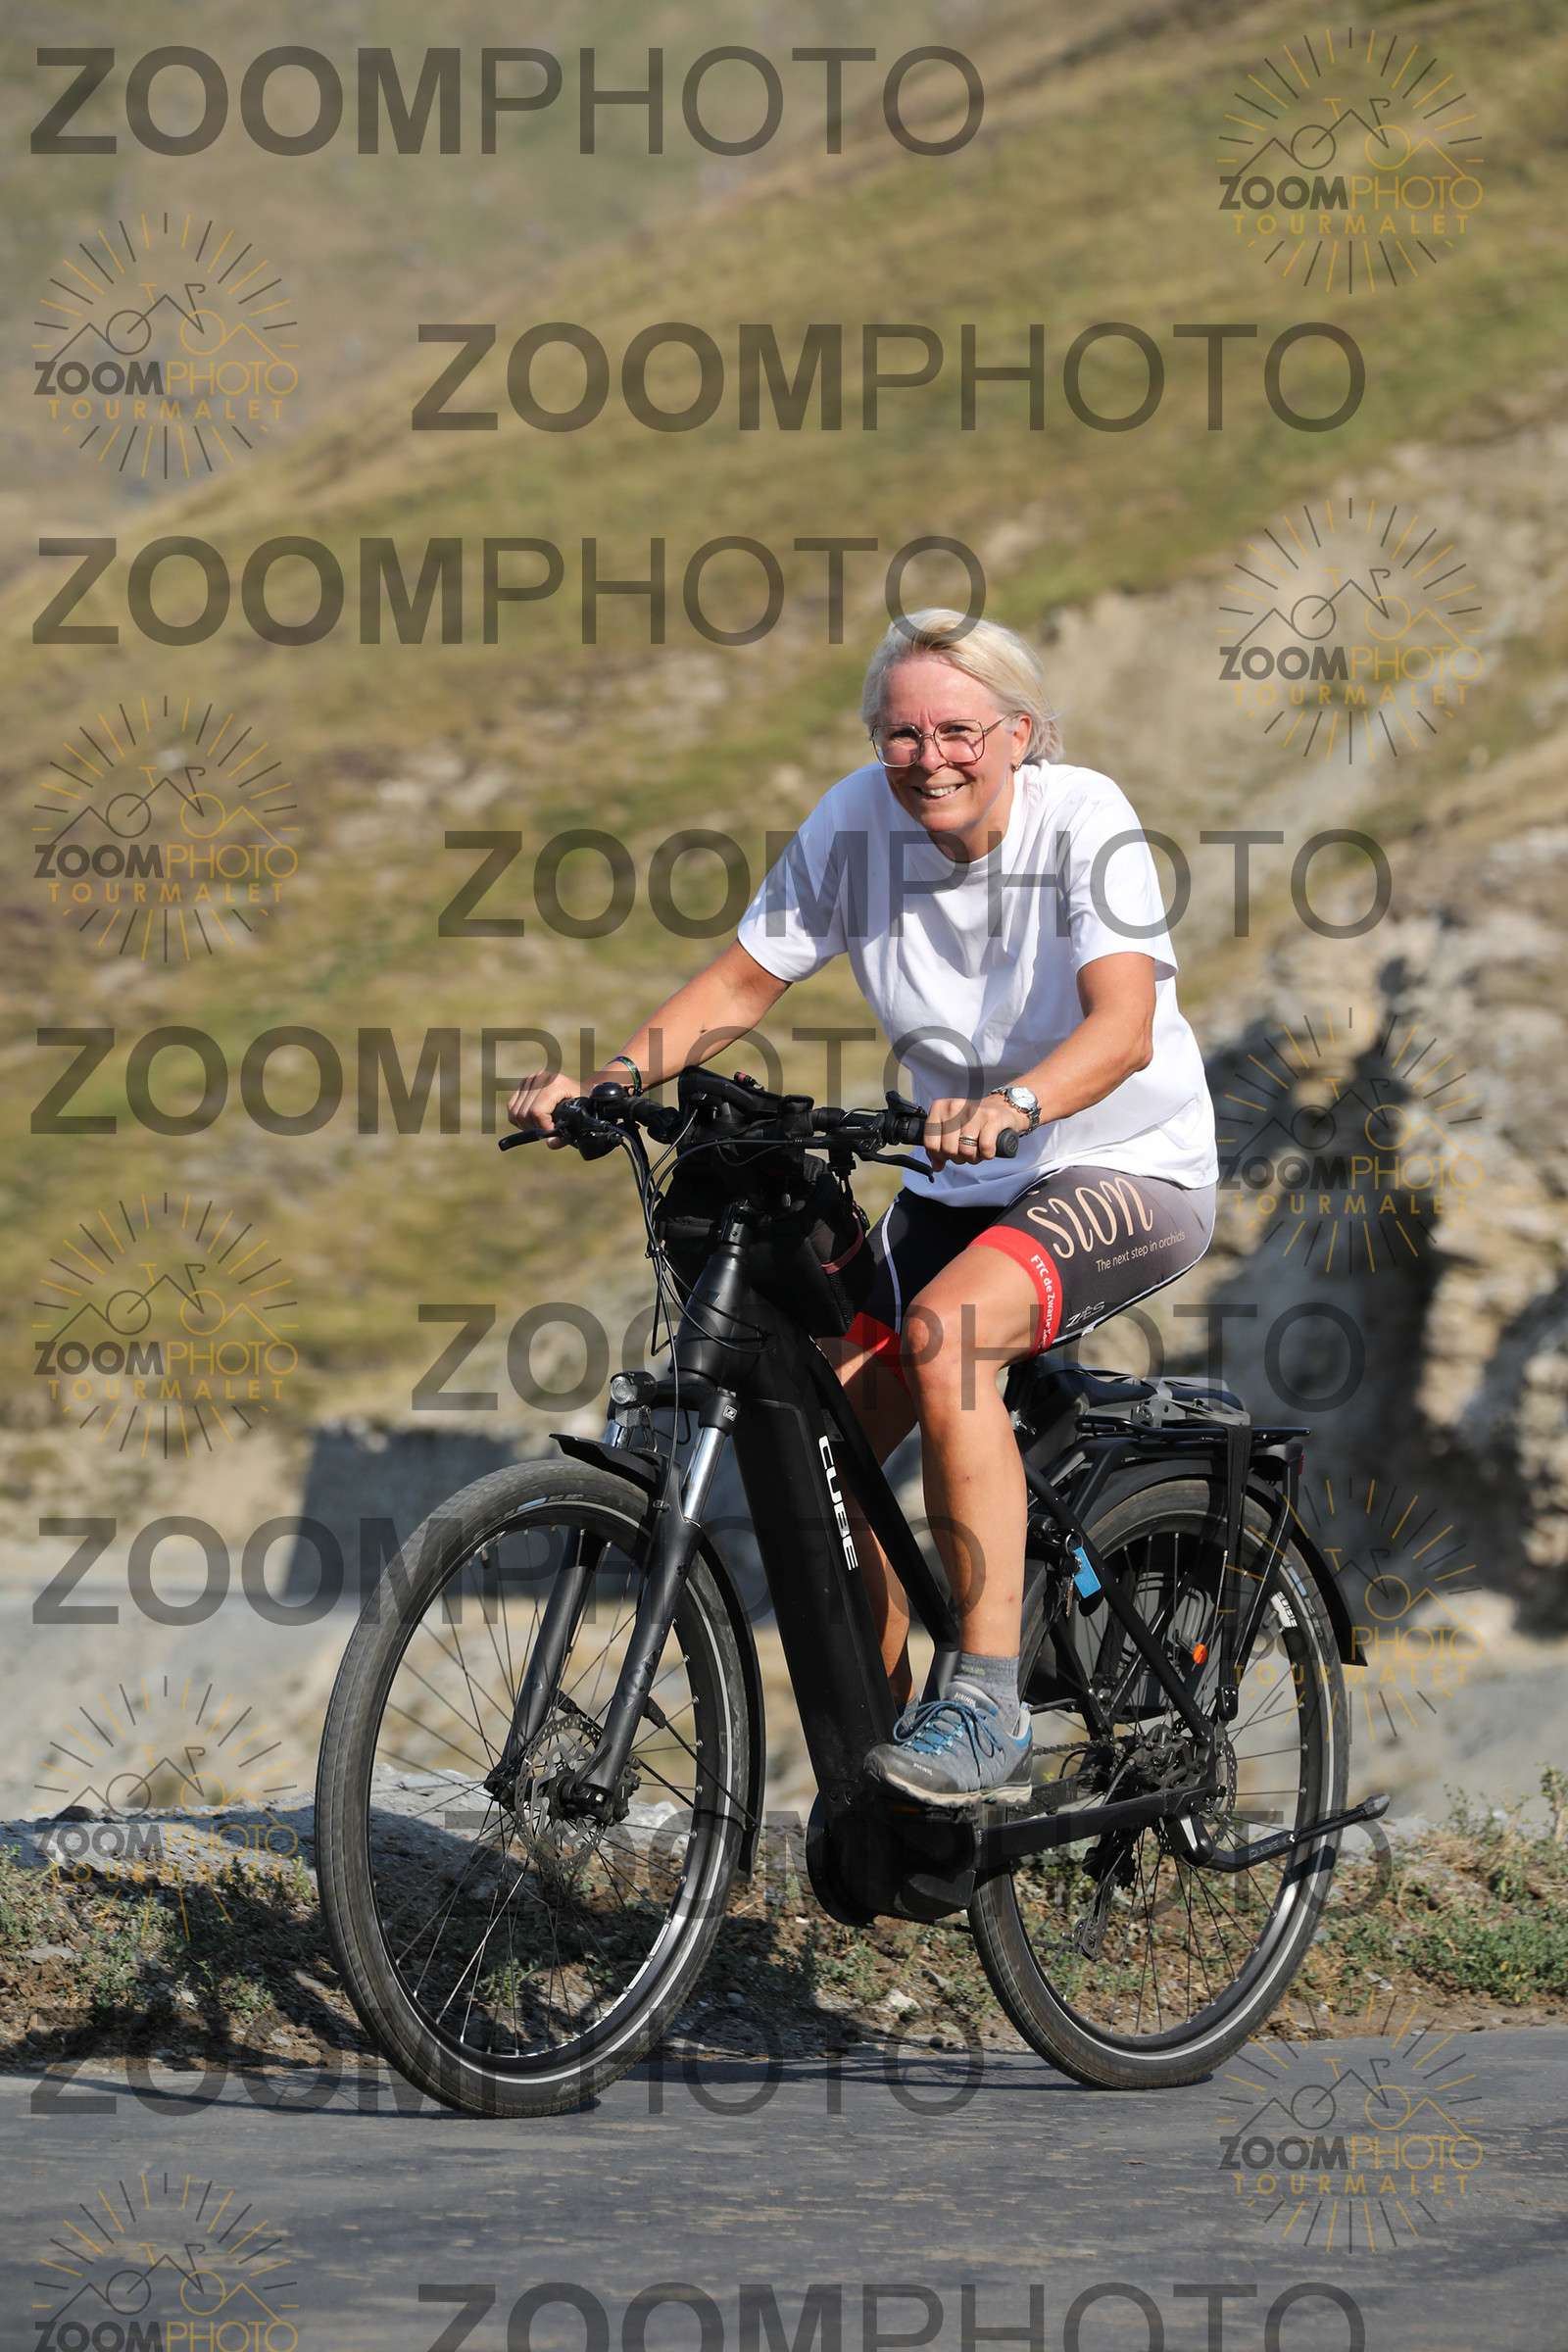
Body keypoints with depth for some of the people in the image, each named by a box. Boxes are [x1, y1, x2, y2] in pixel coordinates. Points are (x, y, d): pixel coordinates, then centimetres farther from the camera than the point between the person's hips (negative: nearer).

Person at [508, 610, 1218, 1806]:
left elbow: (1124, 1023, -33)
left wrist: (1012, 1104, -53)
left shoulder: (1083, 819, -20)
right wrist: (602, 1082, -18)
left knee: (944, 1333, -33)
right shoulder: (860, 822, -7)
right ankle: (881, 1733, 12)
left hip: (1128, 1174, -6)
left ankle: (987, 1710, -31)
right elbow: (744, 982, -2)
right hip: (960, 1184, 6)